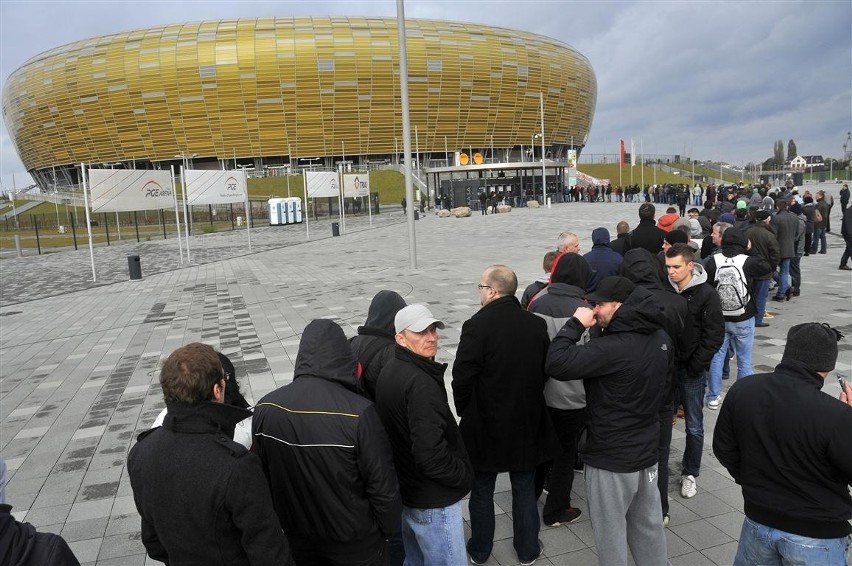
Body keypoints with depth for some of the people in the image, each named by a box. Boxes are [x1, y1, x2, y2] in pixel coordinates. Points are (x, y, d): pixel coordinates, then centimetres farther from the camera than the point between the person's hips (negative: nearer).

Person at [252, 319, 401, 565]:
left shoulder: (265, 408, -14)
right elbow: (383, 485, -20)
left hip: (297, 536, 4)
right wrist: (389, 527, -1)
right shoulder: (359, 413, -29)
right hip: (354, 540, -3)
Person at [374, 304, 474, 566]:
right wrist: (464, 475, -14)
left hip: (404, 489, 9)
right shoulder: (421, 383, -27)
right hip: (433, 501, -9)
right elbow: (431, 454, -31)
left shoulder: (389, 371, 4)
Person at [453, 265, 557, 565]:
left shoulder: (477, 325, -20)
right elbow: (545, 371, 4)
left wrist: (465, 413, 0)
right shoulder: (537, 324, -5)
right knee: (524, 490, 19)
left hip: (485, 425, -3)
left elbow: (462, 378, -17)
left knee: (482, 491, 15)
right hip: (527, 423, 4)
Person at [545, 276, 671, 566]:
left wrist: (576, 324, -20)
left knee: (611, 535, 11)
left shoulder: (613, 347, -29)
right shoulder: (661, 337, 0)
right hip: (647, 450, 8)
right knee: (648, 527, 23)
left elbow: (556, 364, -30)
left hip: (611, 457, -8)